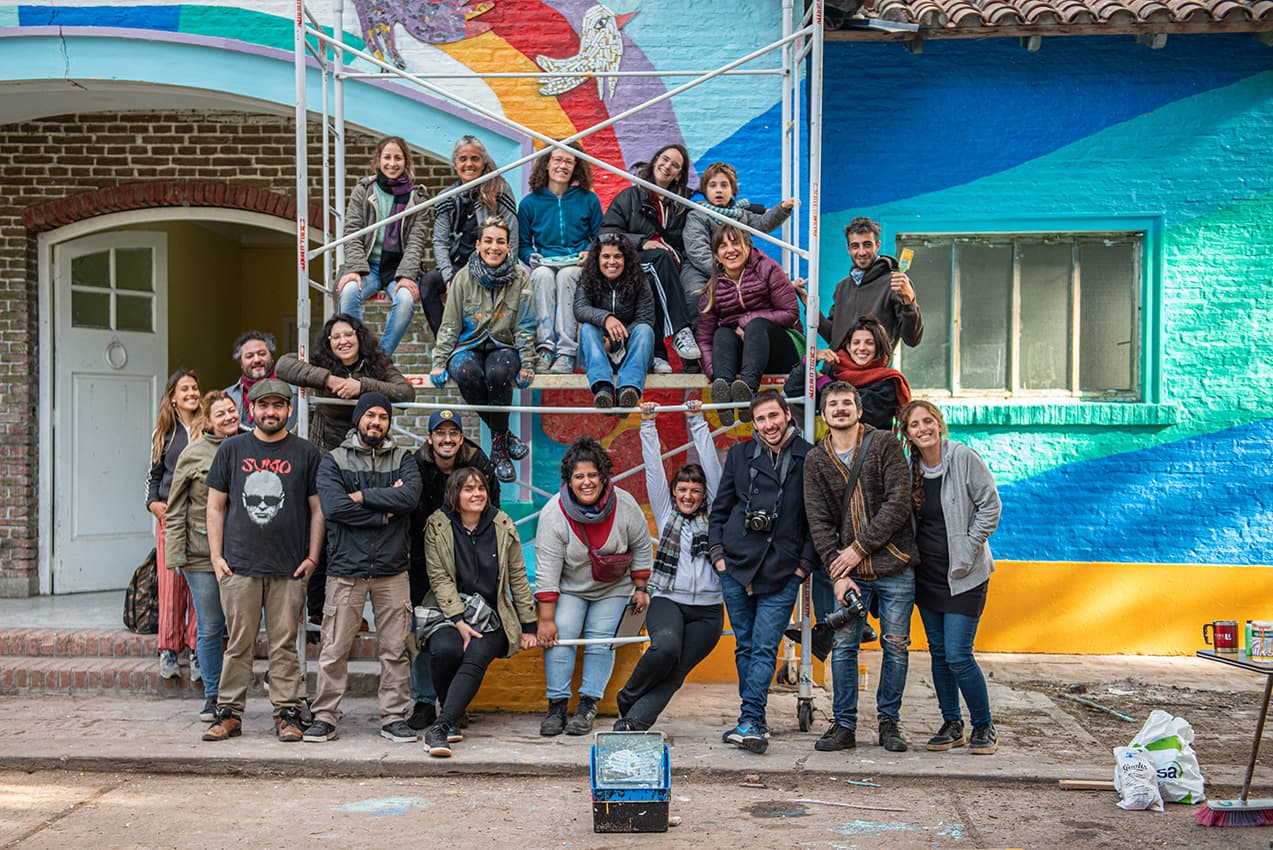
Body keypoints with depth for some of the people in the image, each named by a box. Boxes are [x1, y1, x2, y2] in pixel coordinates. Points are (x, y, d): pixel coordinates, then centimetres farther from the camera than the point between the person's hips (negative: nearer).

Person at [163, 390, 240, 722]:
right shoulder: (194, 454, -1)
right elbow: (175, 510, 2)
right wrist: (175, 554, -4)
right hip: (202, 556, -2)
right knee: (210, 629, 5)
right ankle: (212, 696, 18)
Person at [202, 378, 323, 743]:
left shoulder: (306, 453, 5)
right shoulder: (232, 449, 8)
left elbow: (318, 510, 6)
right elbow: (215, 507, 10)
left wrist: (312, 557, -2)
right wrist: (216, 557, 2)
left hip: (289, 569, -1)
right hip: (238, 566, 1)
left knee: (285, 644, 3)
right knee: (238, 644, 4)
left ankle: (287, 713, 11)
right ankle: (229, 713, 13)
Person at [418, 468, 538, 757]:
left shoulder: (502, 525, 4)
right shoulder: (438, 525, 0)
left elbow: (518, 578, 9)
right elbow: (439, 578, -4)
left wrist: (529, 626, 9)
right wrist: (459, 622, -15)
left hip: (492, 616, 1)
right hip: (449, 610, -1)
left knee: (475, 659, -27)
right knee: (445, 649, -30)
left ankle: (440, 726, -33)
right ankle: (453, 717, -7)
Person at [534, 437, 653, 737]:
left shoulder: (624, 504, -18)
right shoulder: (553, 514, -21)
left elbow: (641, 547, -2)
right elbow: (547, 569, -20)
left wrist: (641, 588, 0)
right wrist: (546, 620, -21)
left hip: (614, 589, 1)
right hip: (569, 588, 0)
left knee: (601, 639, -12)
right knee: (560, 636, -16)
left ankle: (587, 706, -8)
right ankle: (557, 706, -11)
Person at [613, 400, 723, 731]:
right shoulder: (666, 512, 14)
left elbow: (711, 464, 10)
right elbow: (653, 468, 11)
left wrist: (697, 421, 10)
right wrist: (648, 424, 8)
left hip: (707, 610, 1)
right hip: (667, 600, -1)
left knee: (675, 673, -14)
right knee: (665, 648, -30)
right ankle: (628, 698, -7)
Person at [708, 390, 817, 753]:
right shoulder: (740, 455, 10)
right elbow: (719, 509, 15)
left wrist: (806, 562, -3)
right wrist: (717, 553, 6)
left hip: (783, 573, -3)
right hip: (736, 566, 3)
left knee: (764, 649, -9)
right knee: (745, 647, 7)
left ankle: (750, 722, -13)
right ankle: (755, 723, 15)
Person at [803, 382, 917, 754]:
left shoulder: (885, 445, -3)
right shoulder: (816, 460, 6)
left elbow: (898, 504, -10)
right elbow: (819, 521, 3)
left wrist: (859, 548, -12)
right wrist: (838, 572, -7)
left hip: (894, 568, -2)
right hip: (849, 570, 2)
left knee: (895, 646, 4)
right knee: (843, 646, 1)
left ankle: (890, 722, 17)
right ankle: (844, 724, 12)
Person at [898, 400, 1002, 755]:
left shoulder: (964, 458, -11)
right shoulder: (909, 467, 3)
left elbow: (990, 506, -9)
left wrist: (968, 550, -13)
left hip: (964, 575, -5)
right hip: (927, 573, 6)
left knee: (958, 655, -9)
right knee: (938, 653, 10)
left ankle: (984, 727, 8)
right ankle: (952, 725, 23)